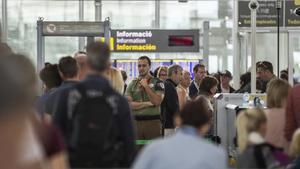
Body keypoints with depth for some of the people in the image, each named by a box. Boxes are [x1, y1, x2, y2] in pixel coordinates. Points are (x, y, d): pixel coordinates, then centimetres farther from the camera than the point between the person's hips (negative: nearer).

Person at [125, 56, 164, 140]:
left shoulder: (157, 83, 3)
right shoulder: (132, 84, 11)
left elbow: (157, 102, -10)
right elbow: (128, 104, -2)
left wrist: (146, 86, -10)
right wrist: (148, 103, -8)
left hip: (153, 122, -2)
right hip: (136, 122, 2)